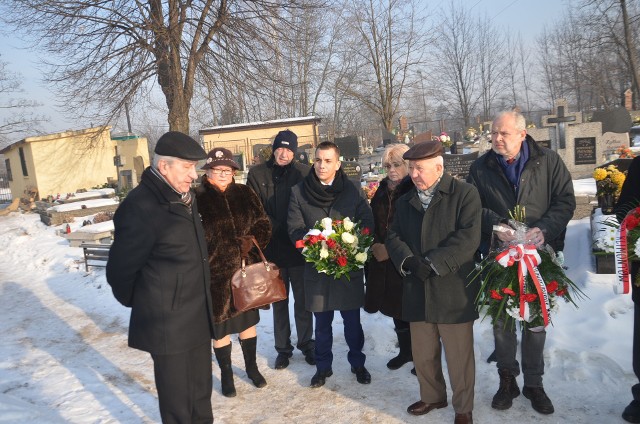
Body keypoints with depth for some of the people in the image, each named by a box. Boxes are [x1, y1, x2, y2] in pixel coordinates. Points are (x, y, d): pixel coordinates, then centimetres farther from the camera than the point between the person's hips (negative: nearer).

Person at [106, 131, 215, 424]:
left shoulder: (184, 197, 6)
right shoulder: (140, 207, -21)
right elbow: (119, 269, -14)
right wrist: (138, 303, 1)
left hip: (198, 316, 8)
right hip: (167, 323, -8)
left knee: (200, 389, 23)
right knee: (176, 397, 10)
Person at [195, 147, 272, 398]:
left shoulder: (244, 194, 5)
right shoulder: (198, 198, -7)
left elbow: (263, 224, 7)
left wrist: (251, 242, -9)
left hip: (246, 269, 4)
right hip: (216, 274, -3)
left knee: (248, 321, 18)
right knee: (221, 327, 9)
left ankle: (251, 367, 38)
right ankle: (226, 375, 30)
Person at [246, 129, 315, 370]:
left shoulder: (303, 172, 0)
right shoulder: (257, 174, 3)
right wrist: (276, 228, -9)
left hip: (299, 246, -1)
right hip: (272, 247, 1)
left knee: (302, 299, 9)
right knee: (279, 301, 12)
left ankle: (306, 344, 26)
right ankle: (283, 348, 25)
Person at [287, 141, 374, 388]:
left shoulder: (353, 191, -2)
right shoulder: (299, 192, -1)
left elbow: (367, 225, -3)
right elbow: (295, 228, -3)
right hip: (316, 267, 1)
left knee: (352, 321, 11)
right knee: (322, 323, 14)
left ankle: (358, 363, 32)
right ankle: (323, 367, 31)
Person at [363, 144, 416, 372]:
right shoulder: (382, 190, 10)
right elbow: (373, 224, 15)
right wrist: (375, 245, 0)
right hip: (383, 261, 6)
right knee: (395, 307, 14)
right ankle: (405, 351, 32)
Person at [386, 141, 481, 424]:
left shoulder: (465, 194, -6)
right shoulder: (405, 202, 13)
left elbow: (468, 237, -16)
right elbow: (393, 237, 7)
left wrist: (434, 263, -20)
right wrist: (407, 261, -12)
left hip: (453, 291, -5)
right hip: (417, 291, 5)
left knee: (459, 356, 7)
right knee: (422, 353, 17)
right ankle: (432, 396, 40)